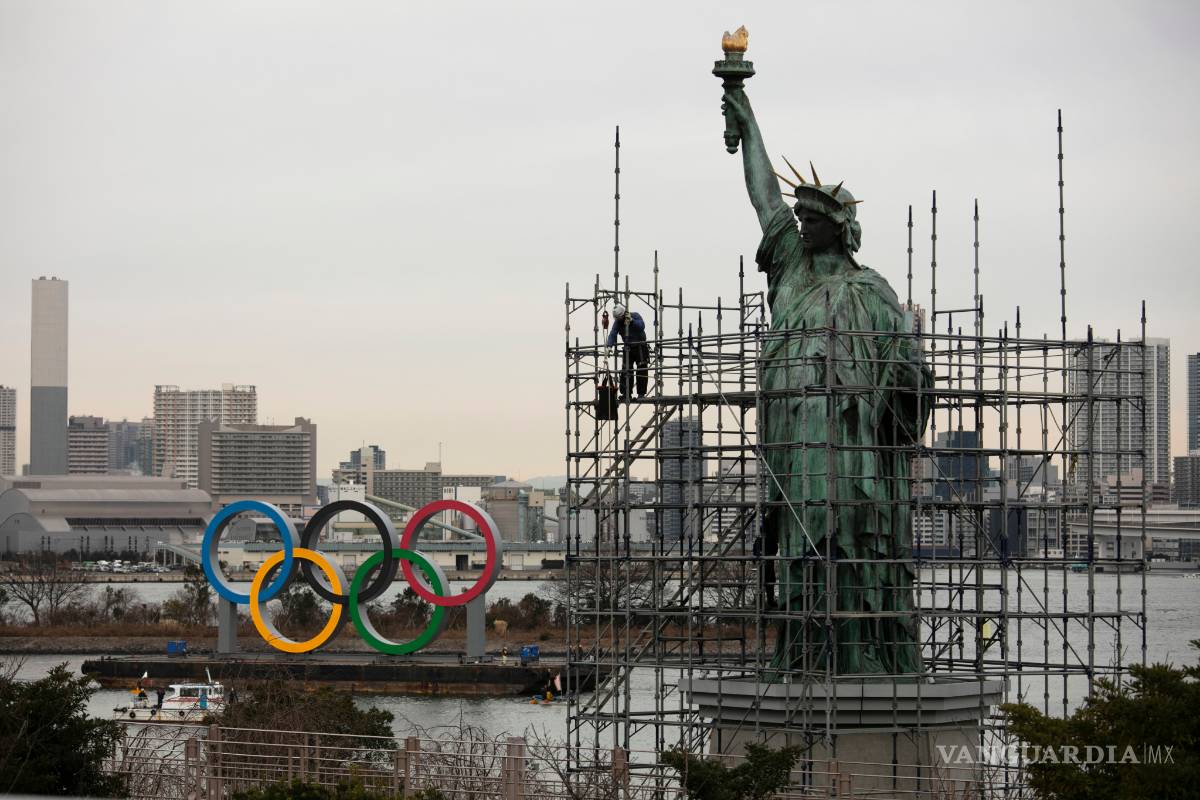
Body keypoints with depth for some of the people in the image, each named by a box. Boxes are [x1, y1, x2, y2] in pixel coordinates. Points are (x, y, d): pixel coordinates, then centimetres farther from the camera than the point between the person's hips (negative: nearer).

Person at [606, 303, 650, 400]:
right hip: (628, 348, 3)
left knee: (642, 371, -4)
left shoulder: (635, 316, -10)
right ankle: (625, 393, -1)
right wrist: (609, 346, -25)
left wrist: (631, 321, -33)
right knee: (626, 371, -4)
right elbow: (612, 334, -10)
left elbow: (642, 326, -24)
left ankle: (641, 393, 1)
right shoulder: (617, 322, -1)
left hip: (641, 347, -3)